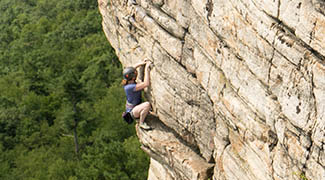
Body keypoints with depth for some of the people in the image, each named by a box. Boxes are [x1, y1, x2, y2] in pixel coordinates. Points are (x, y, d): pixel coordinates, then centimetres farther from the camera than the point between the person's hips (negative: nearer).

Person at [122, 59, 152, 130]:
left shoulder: (127, 81, -9)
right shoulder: (130, 87, -34)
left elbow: (134, 68, 8)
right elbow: (146, 84, -40)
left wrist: (142, 63, -9)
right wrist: (146, 68, -38)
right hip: (132, 112, -9)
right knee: (147, 104, -36)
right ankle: (141, 122, -15)